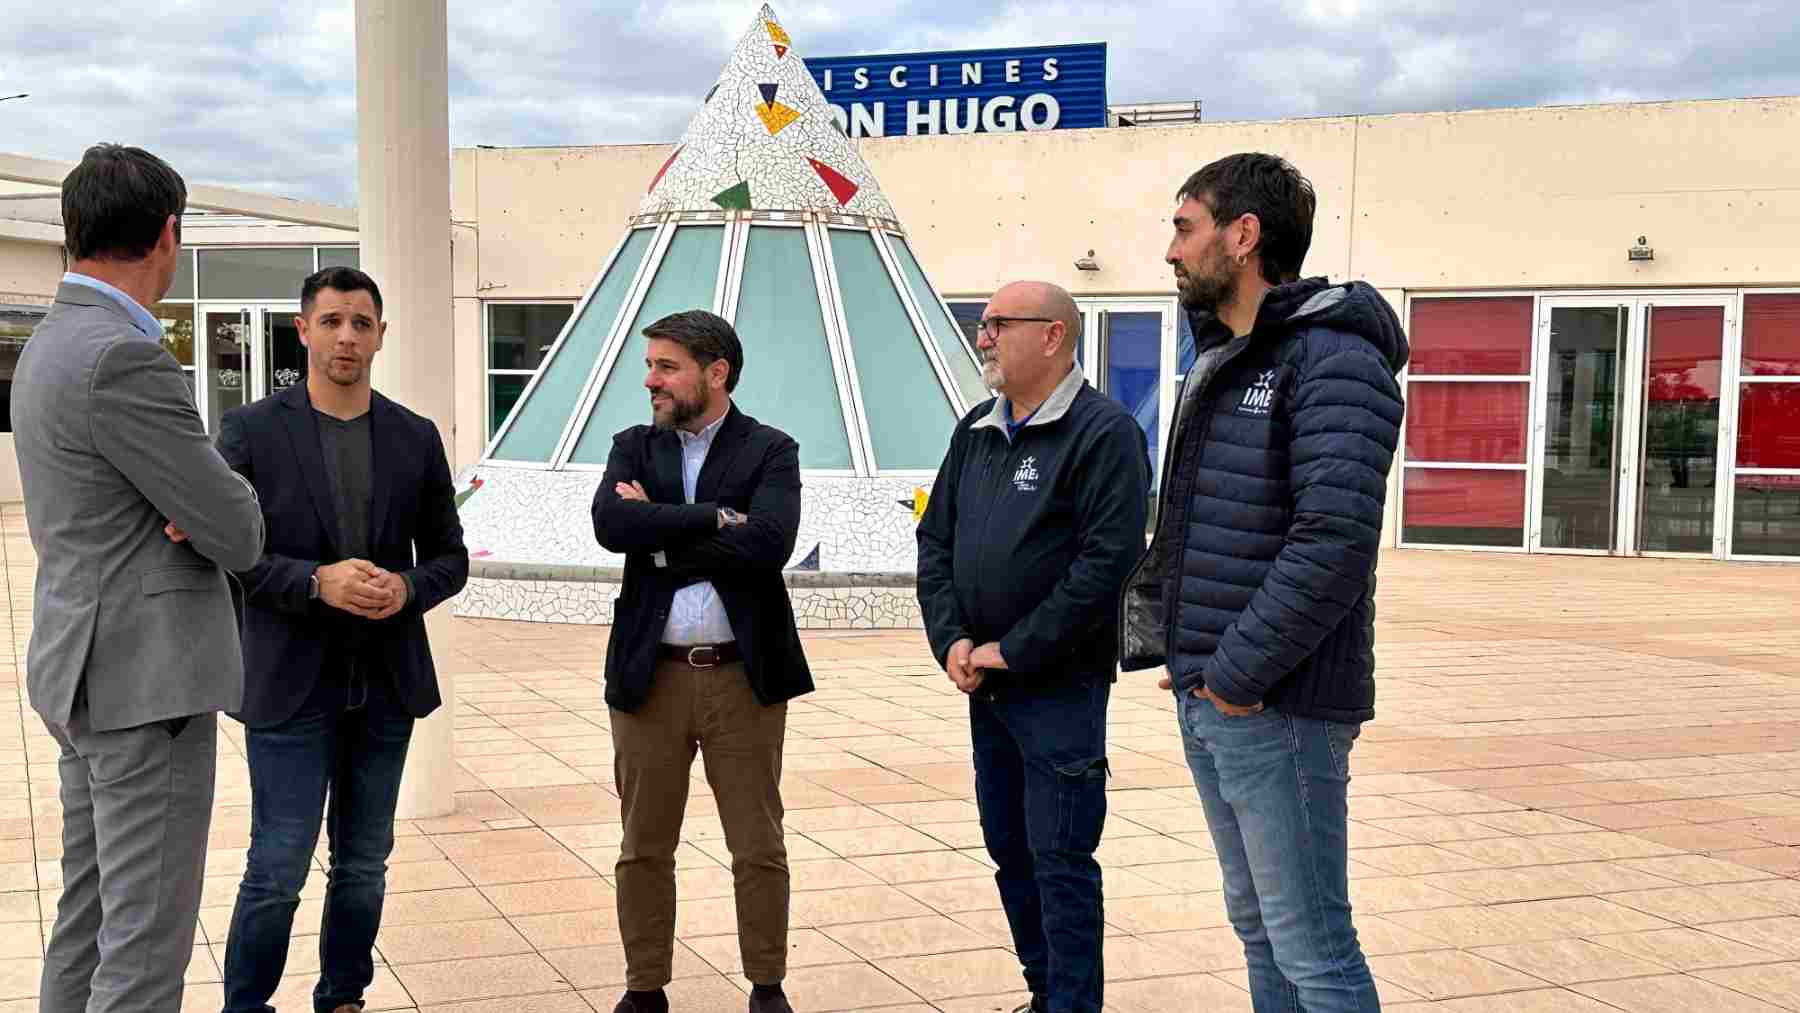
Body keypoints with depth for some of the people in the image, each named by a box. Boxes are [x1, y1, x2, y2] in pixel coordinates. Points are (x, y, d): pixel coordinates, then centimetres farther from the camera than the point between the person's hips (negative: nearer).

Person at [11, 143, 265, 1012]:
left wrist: (199, 505, -5)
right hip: (148, 681, -10)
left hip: (91, 674, 10)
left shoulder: (51, 347, 12)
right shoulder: (122, 360, -20)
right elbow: (239, 537, -17)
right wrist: (231, 508, 6)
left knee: (90, 922, 16)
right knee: (147, 940, -4)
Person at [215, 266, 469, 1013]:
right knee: (278, 871, -2)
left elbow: (449, 559, 9)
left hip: (386, 685, 3)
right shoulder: (251, 431, -3)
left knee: (364, 865, 12)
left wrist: (406, 589, -13)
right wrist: (317, 582, -20)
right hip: (291, 687, -3)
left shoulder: (416, 438, 6)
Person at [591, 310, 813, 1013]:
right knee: (644, 849, 11)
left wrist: (662, 539, -11)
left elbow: (768, 542, -19)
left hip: (743, 676, -2)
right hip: (649, 675, 3)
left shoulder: (771, 452, -1)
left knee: (759, 849, 7)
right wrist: (715, 516, -16)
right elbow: (611, 524, -12)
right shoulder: (634, 447, 8)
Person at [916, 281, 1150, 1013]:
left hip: (1060, 690, -7)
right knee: (1008, 848, 15)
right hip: (984, 686, 8)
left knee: (1060, 861, -2)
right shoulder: (976, 432, 11)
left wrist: (1014, 650, -17)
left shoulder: (1103, 432, -12)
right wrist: (951, 637, -3)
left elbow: (1107, 561, -20)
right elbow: (935, 541, 12)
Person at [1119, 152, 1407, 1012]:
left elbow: (1334, 539, -24)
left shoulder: (1333, 361, -15)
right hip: (1203, 695, 9)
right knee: (1257, 927, 18)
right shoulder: (1216, 365, 16)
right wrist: (1154, 636, 9)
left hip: (1277, 706, -9)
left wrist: (1240, 672, -20)